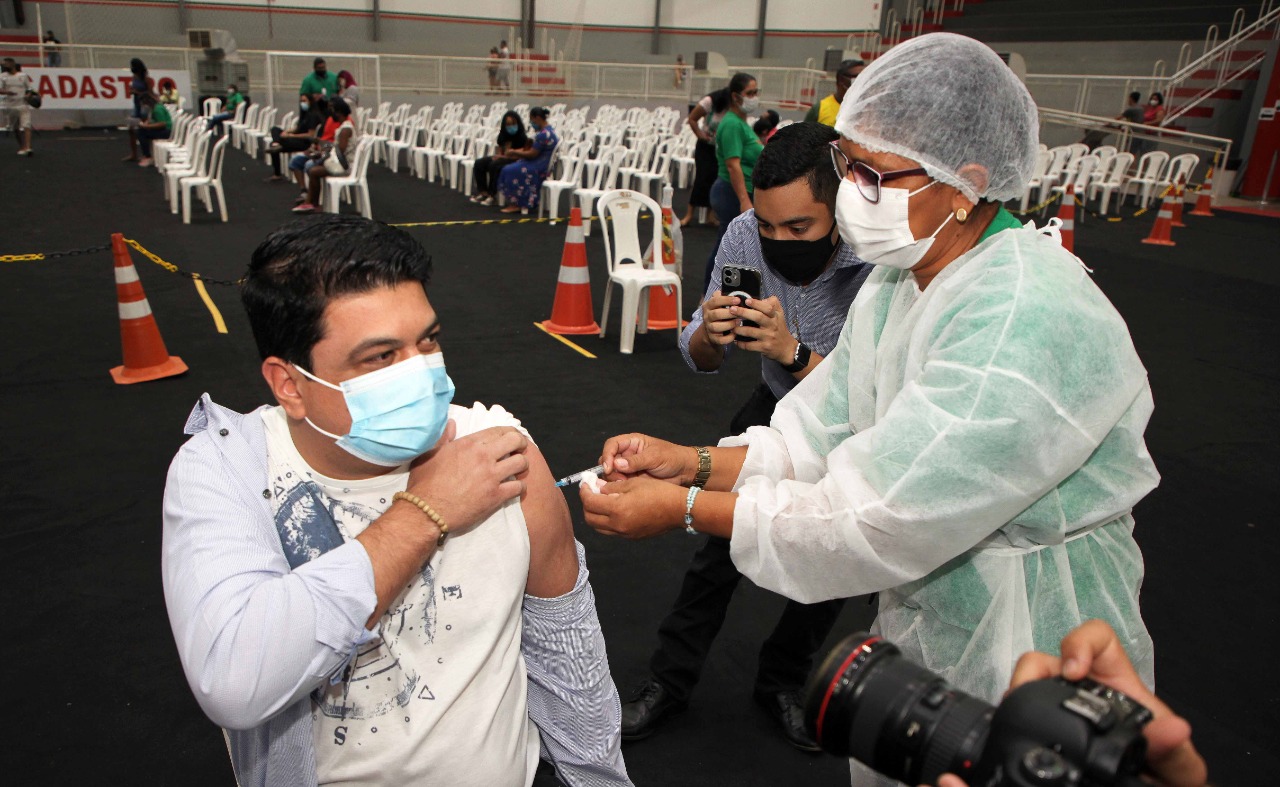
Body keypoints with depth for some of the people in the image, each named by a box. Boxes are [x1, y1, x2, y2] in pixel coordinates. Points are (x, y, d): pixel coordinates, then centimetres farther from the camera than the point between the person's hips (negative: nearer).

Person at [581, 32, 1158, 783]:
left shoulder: (1028, 326, -32)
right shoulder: (897, 281, -2)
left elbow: (880, 521, -32)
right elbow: (820, 434, -1)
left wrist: (685, 509, -26)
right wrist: (692, 462, -15)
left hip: (1028, 674, -7)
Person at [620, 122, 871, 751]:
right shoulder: (745, 237, -22)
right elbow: (701, 361, -12)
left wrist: (793, 350, -50)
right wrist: (709, 335, -35)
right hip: (778, 406, 3)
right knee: (722, 538, 0)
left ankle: (783, 681, 33)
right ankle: (669, 681, 19)